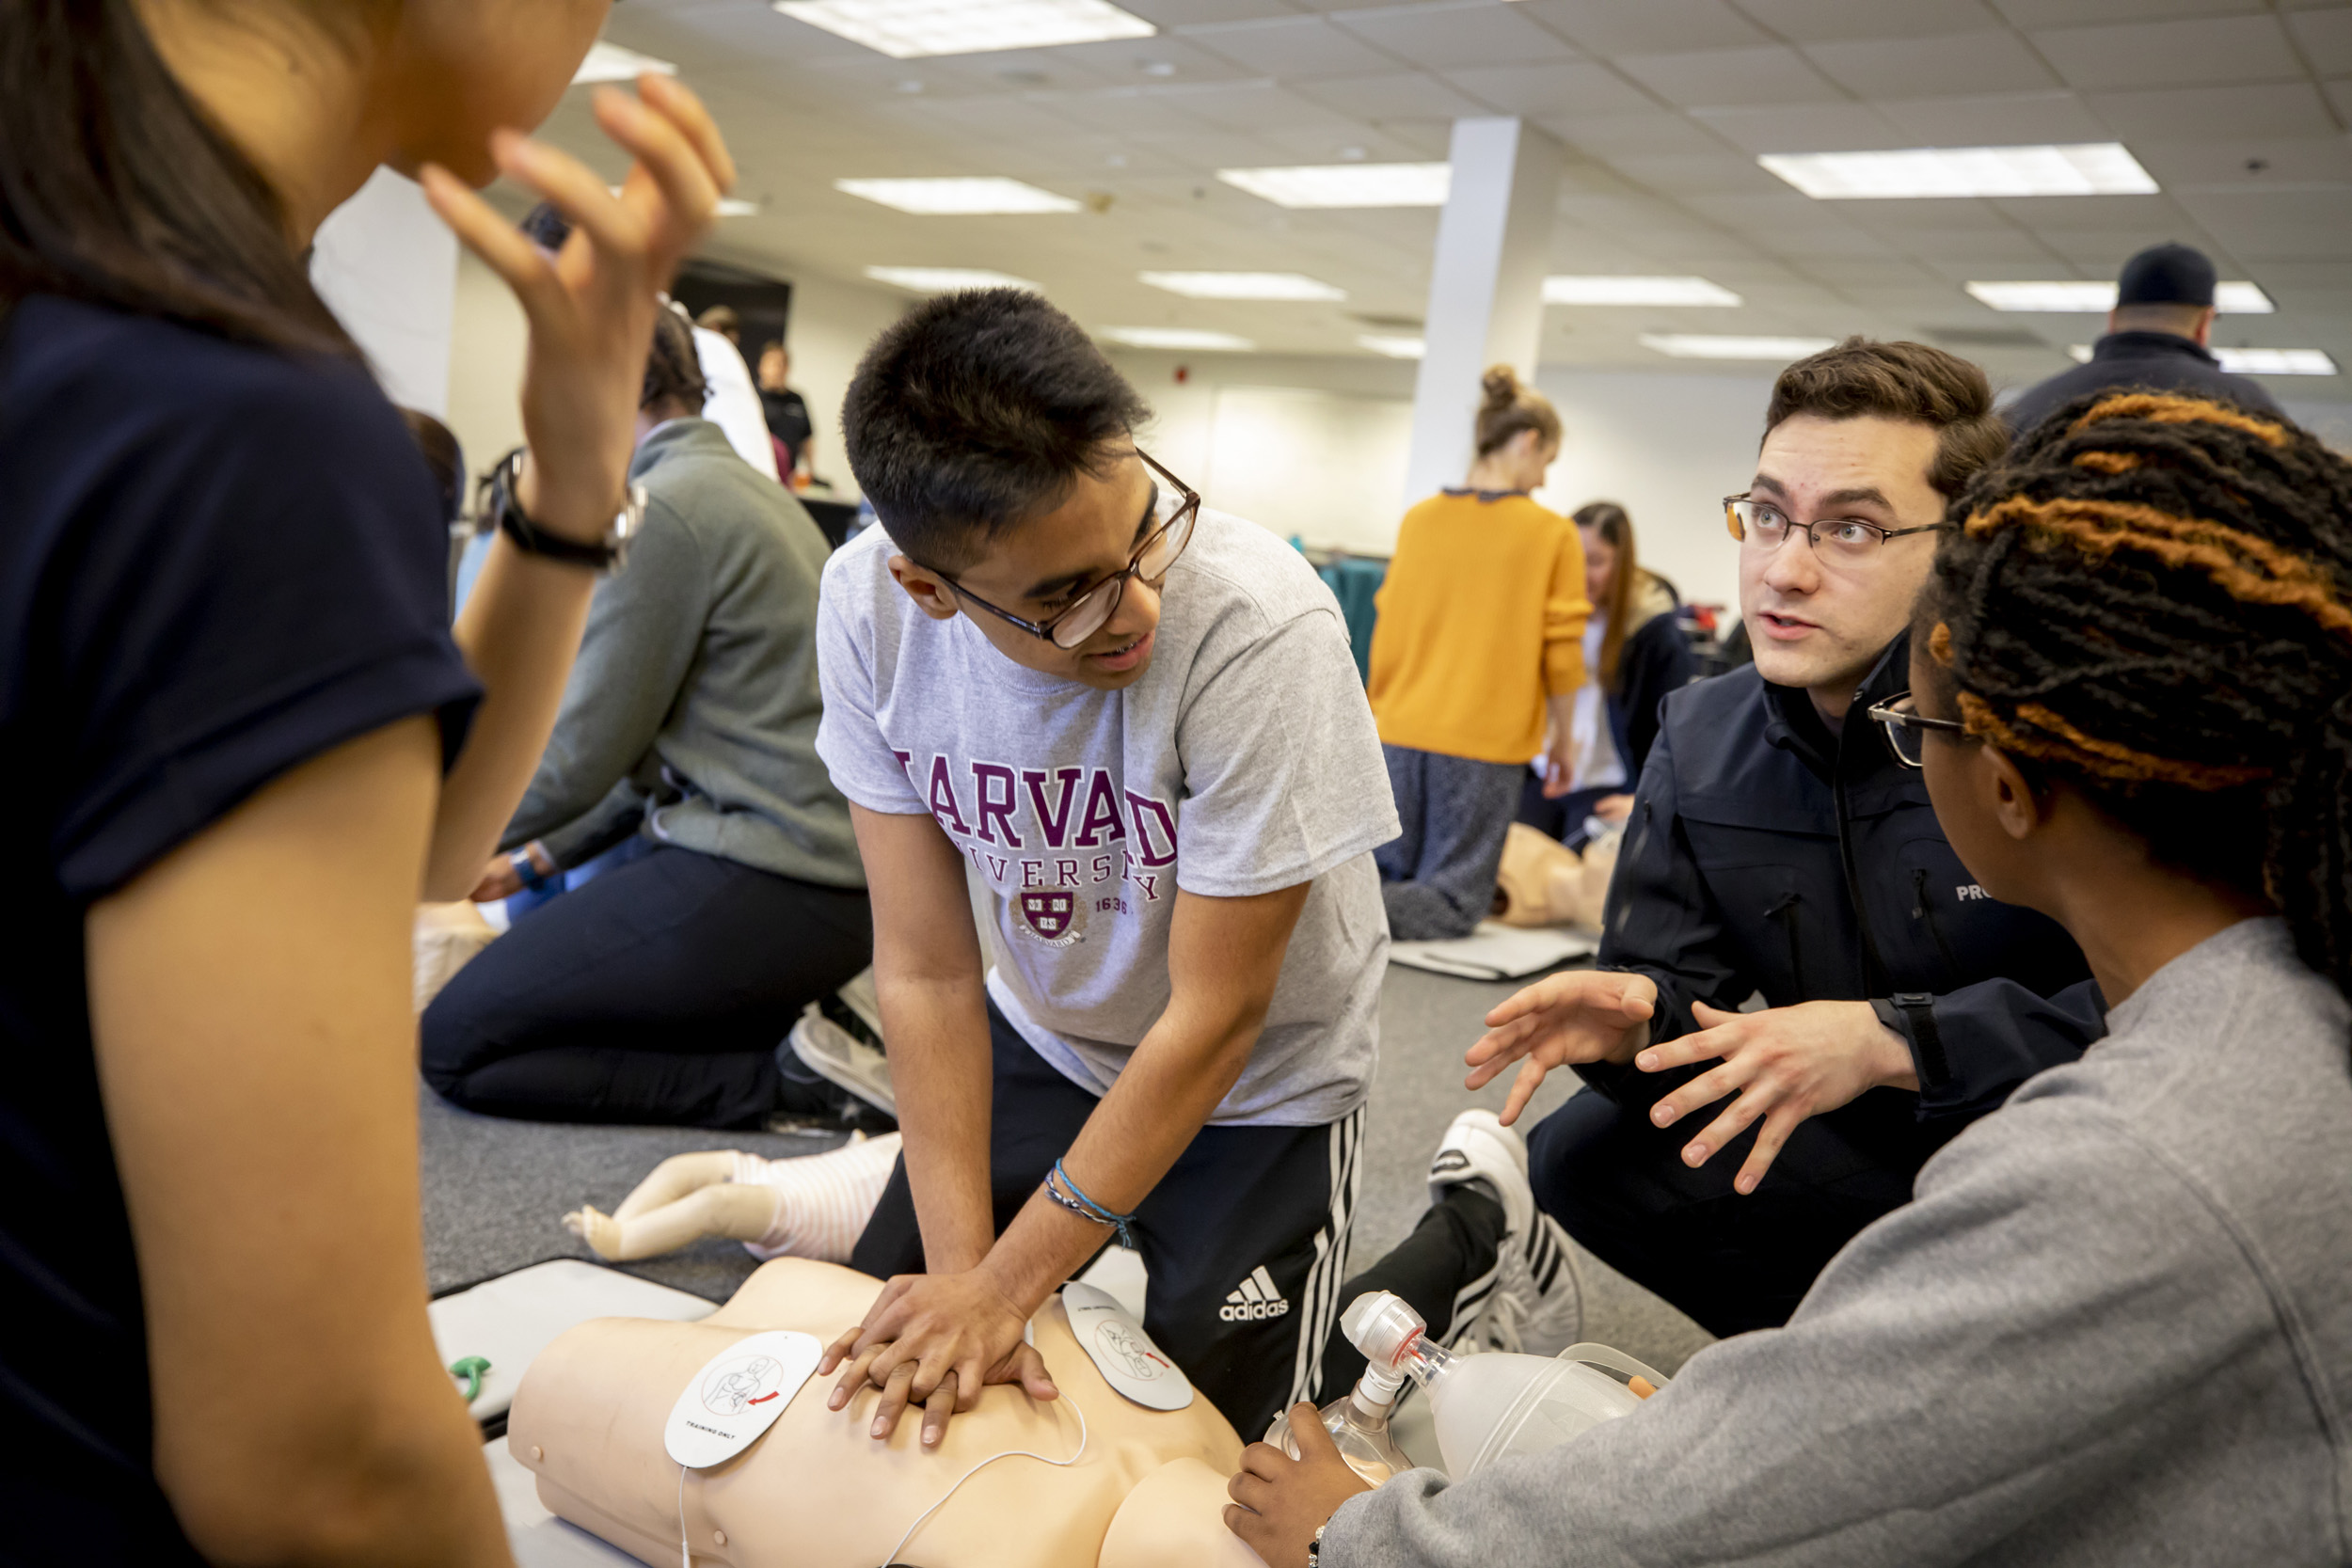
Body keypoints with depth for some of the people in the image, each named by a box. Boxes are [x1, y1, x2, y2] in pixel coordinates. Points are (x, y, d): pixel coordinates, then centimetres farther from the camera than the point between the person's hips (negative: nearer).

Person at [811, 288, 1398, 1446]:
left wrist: (1005, 1286, -20)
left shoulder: (1261, 630, -36)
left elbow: (1215, 1016, -25)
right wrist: (962, 1264, -20)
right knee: (880, 1362, 10)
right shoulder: (870, 605, -24)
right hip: (1043, 1037, 4)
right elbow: (927, 969, -16)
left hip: (1256, 1084, -3)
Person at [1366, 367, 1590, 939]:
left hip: (1402, 732, 4)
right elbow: (1561, 651, -3)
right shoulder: (1552, 533, -5)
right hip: (1486, 741, -4)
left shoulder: (1420, 519, 6)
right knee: (1453, 900, 3)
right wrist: (1563, 739, 10)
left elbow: (1386, 629, 11)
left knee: (1394, 878, 16)